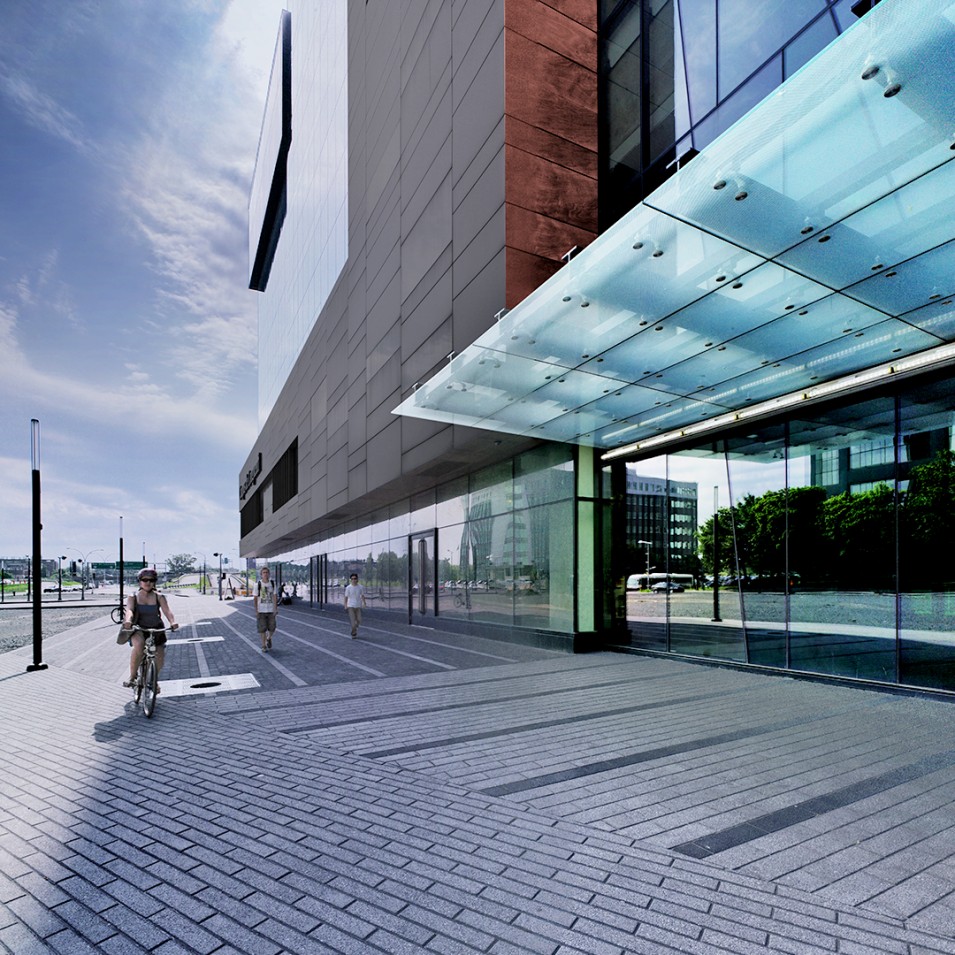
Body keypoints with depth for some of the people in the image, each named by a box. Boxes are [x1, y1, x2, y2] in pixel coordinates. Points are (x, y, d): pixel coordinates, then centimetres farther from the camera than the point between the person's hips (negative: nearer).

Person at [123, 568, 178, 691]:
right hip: (138, 630, -2)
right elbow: (129, 610, -19)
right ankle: (132, 677, -17)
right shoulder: (133, 597, 0)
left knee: (160, 656, -8)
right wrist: (128, 620, -42)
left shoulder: (159, 597, 0)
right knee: (139, 645, -35)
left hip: (156, 630, 2)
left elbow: (167, 610, -14)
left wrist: (172, 621, -35)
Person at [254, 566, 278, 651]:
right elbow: (256, 598, -3)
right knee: (262, 629, 0)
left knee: (272, 628, 5)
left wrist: (275, 609, -5)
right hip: (261, 610, -2)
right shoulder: (258, 585, -6)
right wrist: (256, 611, -7)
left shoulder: (272, 584, 0)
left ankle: (268, 639, 35)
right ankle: (264, 646, 12)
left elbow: (274, 597, 0)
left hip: (270, 610, 2)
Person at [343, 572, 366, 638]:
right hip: (351, 606, -2)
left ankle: (355, 629, 33)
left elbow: (362, 596, 7)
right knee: (353, 620, -7)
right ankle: (353, 633, 5)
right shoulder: (348, 588, -4)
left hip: (358, 606, 2)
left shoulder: (361, 587, 0)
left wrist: (364, 603, -4)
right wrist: (345, 605, -4)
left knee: (359, 620, 4)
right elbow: (346, 597, 1)